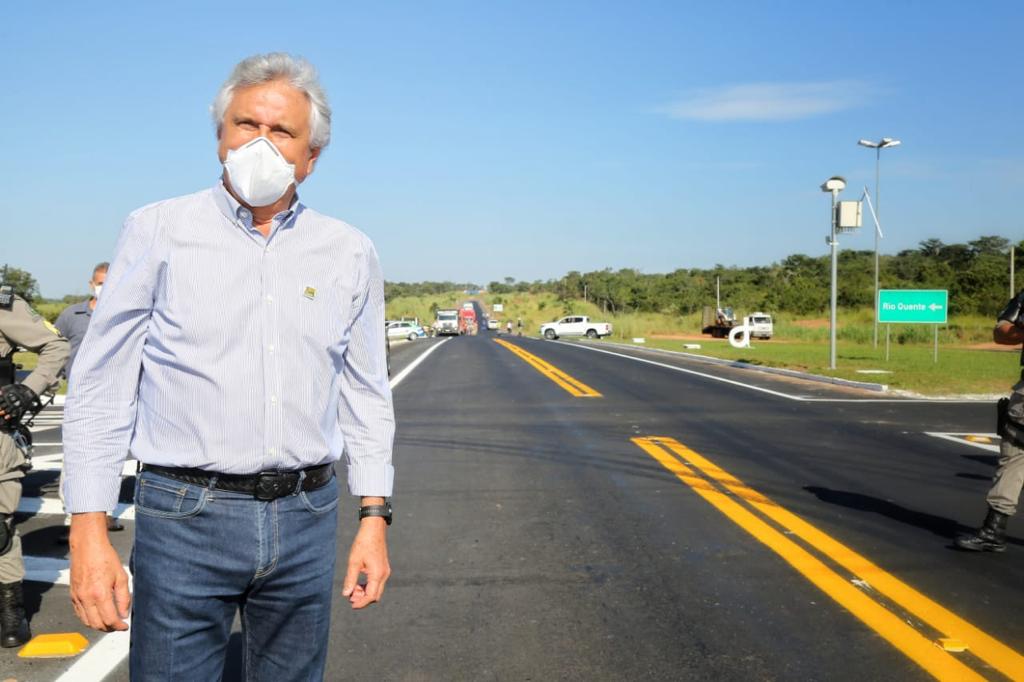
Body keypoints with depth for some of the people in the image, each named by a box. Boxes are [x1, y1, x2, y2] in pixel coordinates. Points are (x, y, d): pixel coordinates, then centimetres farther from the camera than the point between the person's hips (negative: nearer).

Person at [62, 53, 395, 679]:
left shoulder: (350, 252, 7)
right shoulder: (157, 231, 0)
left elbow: (366, 395, 11)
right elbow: (100, 389, -1)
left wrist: (375, 517, 5)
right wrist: (89, 532, -8)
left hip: (307, 520, 3)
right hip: (185, 517, -2)